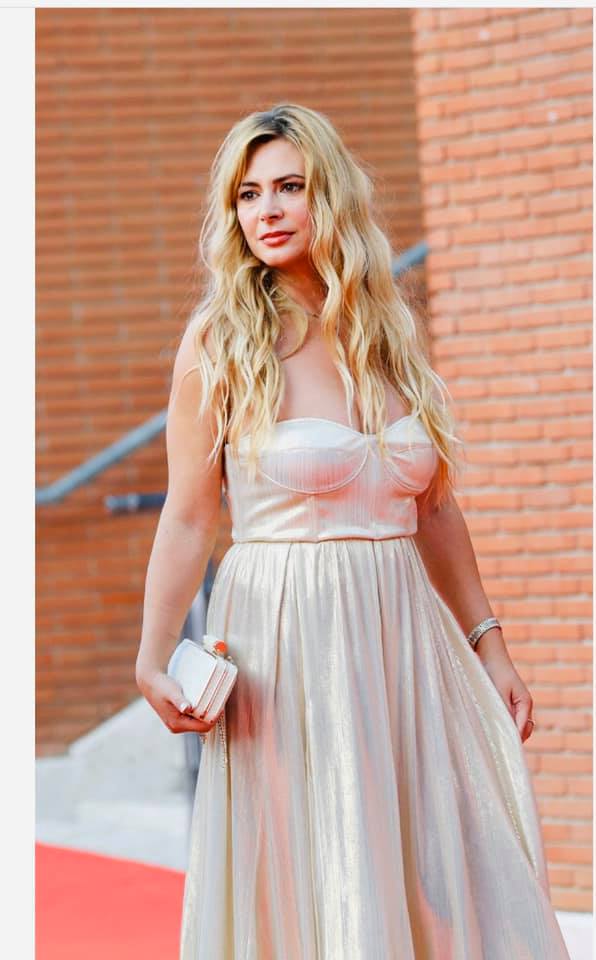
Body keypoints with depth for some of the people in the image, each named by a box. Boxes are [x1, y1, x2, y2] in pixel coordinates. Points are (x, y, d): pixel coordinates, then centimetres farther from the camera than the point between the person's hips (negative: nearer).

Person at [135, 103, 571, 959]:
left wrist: (488, 647, 14)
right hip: (287, 642, -4)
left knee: (462, 873, 3)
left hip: (405, 634, 4)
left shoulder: (393, 332, 9)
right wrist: (153, 662, -14)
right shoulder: (222, 339, -3)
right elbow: (188, 519, -4)